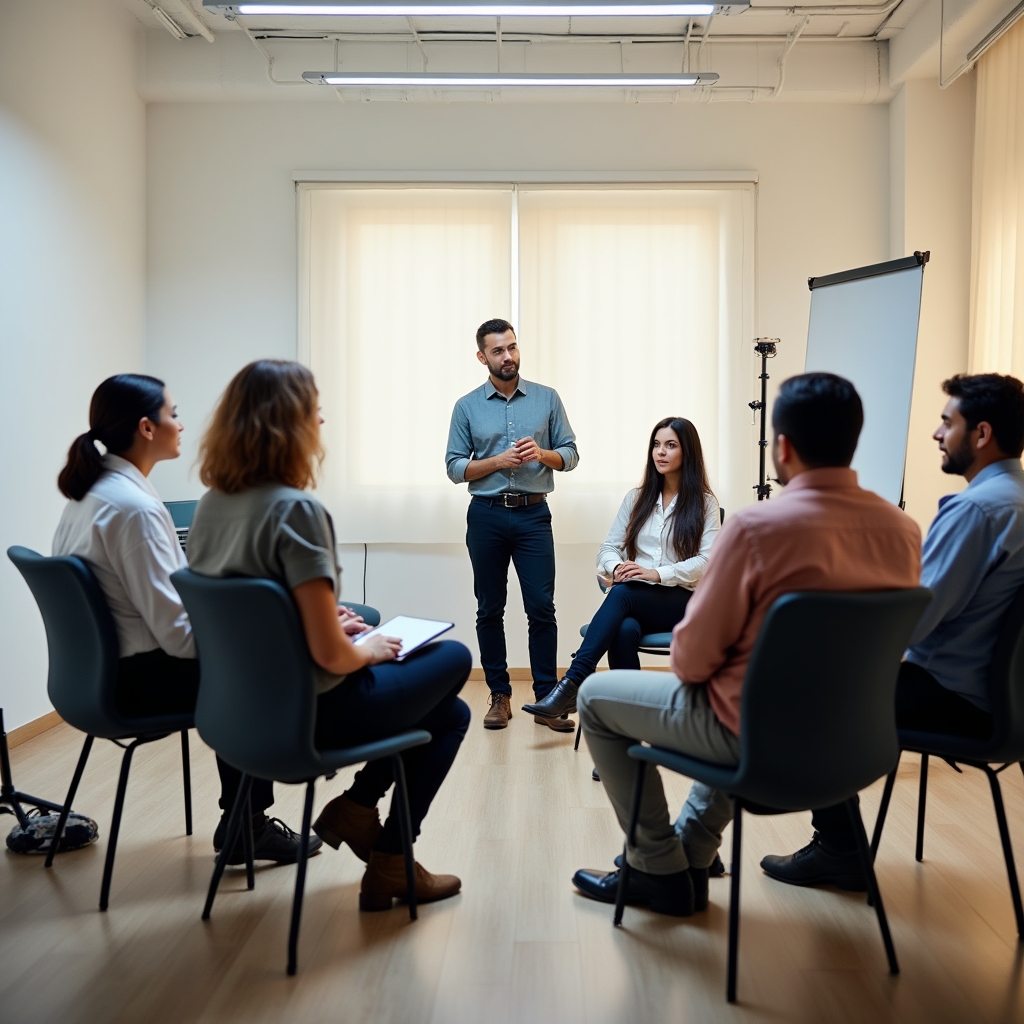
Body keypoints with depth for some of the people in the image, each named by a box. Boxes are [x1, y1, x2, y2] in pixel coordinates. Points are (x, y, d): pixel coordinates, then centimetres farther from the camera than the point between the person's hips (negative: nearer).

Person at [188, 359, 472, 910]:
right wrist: (369, 649, -4)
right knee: (453, 657, 17)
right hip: (310, 711, -8)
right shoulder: (295, 510, -24)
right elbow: (330, 655, -25)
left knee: (448, 713, 24)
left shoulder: (211, 503, 1)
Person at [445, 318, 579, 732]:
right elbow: (455, 468, 2)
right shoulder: (467, 407, 4)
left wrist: (542, 454, -14)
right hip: (486, 516, 1)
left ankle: (546, 699, 5)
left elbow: (570, 453, 6)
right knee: (490, 610, 7)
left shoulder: (547, 398, 5)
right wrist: (498, 461, -13)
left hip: (533, 515, 0)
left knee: (542, 608, -3)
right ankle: (499, 695, 19)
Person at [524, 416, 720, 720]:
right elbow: (608, 548, 10)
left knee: (622, 592, -35)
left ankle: (572, 683, -40)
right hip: (635, 601, 3)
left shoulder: (704, 502, 4)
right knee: (625, 630, -36)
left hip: (680, 601, -3)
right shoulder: (636, 498, 15)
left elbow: (706, 561, -8)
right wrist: (617, 568, -15)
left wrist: (657, 574, -23)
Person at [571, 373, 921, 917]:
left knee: (596, 696, 13)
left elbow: (693, 657, -18)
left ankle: (660, 871, 22)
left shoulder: (757, 526, -25)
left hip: (762, 733, -7)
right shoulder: (903, 531, -5)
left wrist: (692, 666, 6)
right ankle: (687, 860, 37)